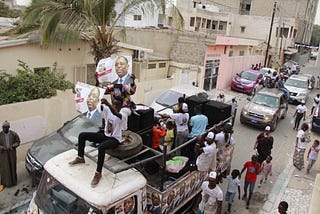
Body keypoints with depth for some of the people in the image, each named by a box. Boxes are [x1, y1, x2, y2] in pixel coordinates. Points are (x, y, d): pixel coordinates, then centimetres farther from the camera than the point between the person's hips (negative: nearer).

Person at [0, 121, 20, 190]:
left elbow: (18, 142, 2)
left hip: (12, 153, 1)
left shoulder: (13, 134, -7)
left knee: (12, 167, 11)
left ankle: (13, 181, 28)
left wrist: (12, 146, -15)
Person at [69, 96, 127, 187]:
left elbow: (115, 113, -45)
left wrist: (107, 103, -59)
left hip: (115, 139, -8)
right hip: (105, 135, 8)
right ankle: (80, 158, 17)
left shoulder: (123, 115, -21)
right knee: (82, 135, 4)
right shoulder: (108, 109, -1)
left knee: (101, 147, -39)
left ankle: (98, 173, -27)